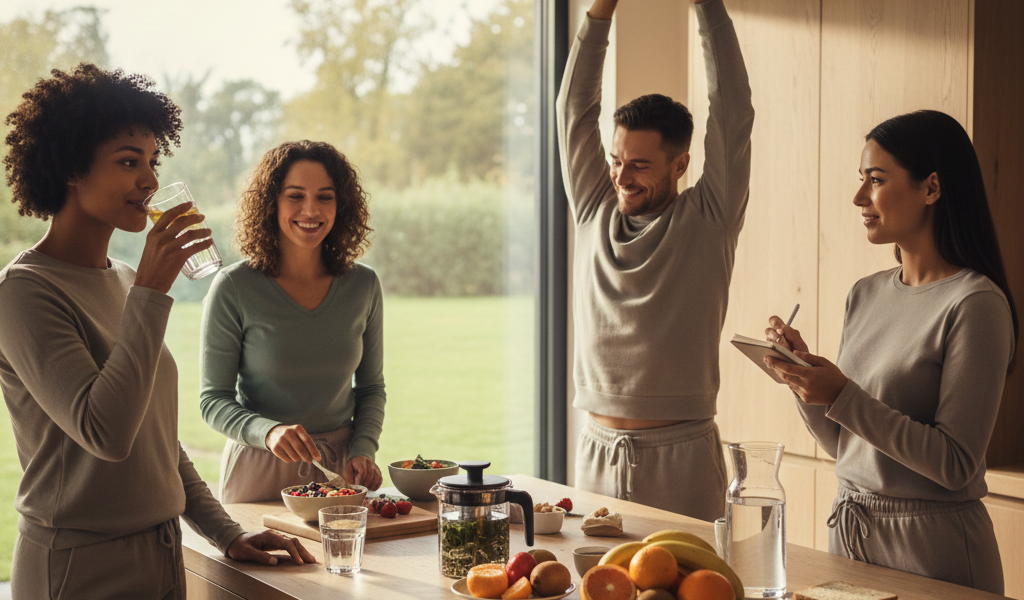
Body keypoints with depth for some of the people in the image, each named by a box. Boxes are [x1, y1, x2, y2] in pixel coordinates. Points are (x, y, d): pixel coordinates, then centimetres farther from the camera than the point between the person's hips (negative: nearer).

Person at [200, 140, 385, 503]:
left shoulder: (363, 286, -1)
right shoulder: (234, 288, -11)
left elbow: (371, 388, 9)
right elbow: (213, 399, -9)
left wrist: (363, 450, -7)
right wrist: (268, 431, -27)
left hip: (339, 467, 3)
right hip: (259, 469, -3)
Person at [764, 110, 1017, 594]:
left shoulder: (974, 303, -16)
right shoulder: (866, 295, 5)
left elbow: (956, 465, -19)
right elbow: (840, 444, 10)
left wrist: (843, 397, -23)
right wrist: (802, 371, -6)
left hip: (933, 545, -7)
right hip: (847, 530, 7)